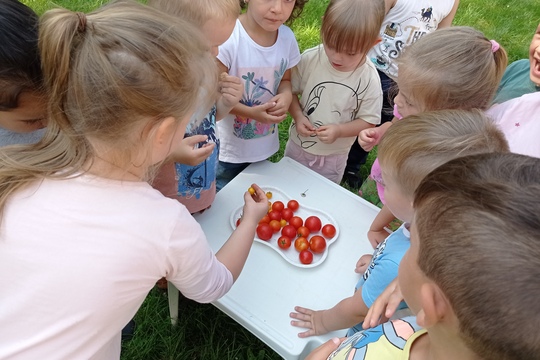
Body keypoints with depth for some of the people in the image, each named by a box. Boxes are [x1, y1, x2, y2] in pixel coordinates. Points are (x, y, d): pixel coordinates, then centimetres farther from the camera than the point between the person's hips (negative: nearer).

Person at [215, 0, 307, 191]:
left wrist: (286, 95, -17)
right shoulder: (228, 37, -26)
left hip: (264, 147, 5)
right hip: (227, 149, -5)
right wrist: (250, 112, -31)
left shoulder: (287, 38, -9)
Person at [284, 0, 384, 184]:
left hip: (333, 157, -1)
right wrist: (298, 116, -22)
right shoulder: (309, 59, -18)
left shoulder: (369, 79, -21)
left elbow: (368, 121, -13)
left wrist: (339, 131, -28)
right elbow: (291, 90, -5)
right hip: (298, 145, 2)